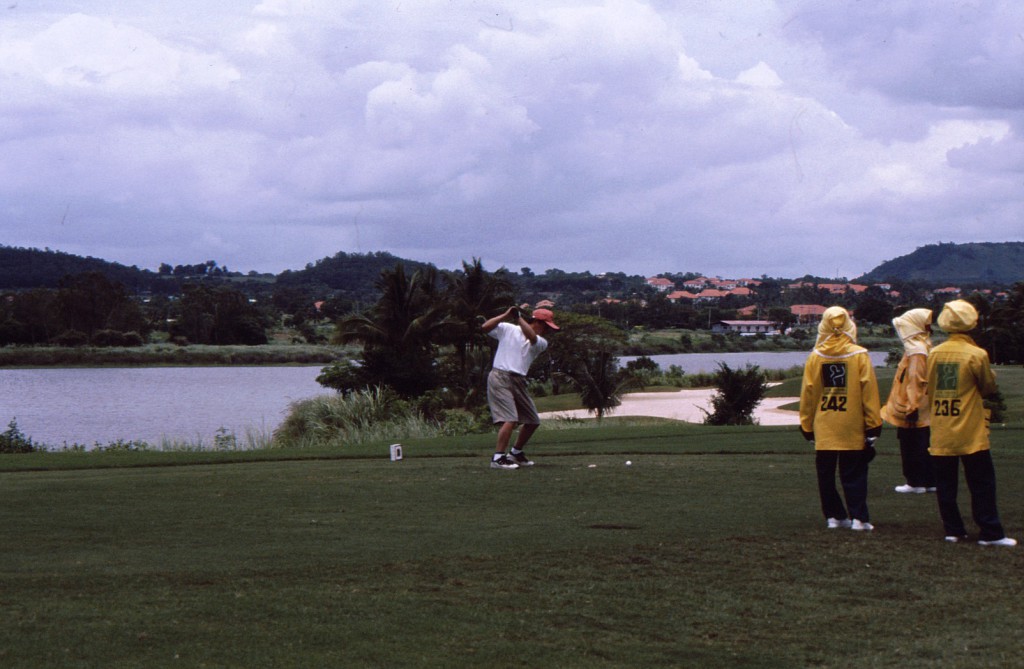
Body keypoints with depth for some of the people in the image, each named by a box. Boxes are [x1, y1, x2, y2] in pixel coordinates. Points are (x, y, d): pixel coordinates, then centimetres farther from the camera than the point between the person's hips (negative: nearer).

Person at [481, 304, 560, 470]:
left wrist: (519, 316, -12)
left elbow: (531, 337, -13)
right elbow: (485, 327, -8)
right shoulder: (508, 329, 3)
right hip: (500, 377, -7)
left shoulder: (541, 343, 10)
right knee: (510, 419, -21)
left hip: (519, 382, 7)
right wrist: (506, 314, -14)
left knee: (533, 421, 12)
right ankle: (498, 458, -23)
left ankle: (515, 453, 30)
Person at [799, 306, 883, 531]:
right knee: (854, 474, 4)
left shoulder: (815, 357, -1)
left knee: (826, 474, 12)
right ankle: (859, 518, -1)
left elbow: (807, 394, 4)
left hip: (824, 430, 1)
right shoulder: (860, 356, -6)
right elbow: (869, 392, -4)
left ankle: (834, 516, 14)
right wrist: (873, 426, 2)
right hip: (852, 429, -1)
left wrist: (807, 427, 13)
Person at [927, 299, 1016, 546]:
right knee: (981, 484, 1)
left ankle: (953, 530, 11)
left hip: (941, 432, 4)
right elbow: (989, 387, 0)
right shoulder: (977, 354, -11)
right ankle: (990, 533, 1)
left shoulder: (934, 353, 2)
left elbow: (929, 389, 9)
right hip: (970, 433, -4)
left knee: (946, 484, 10)